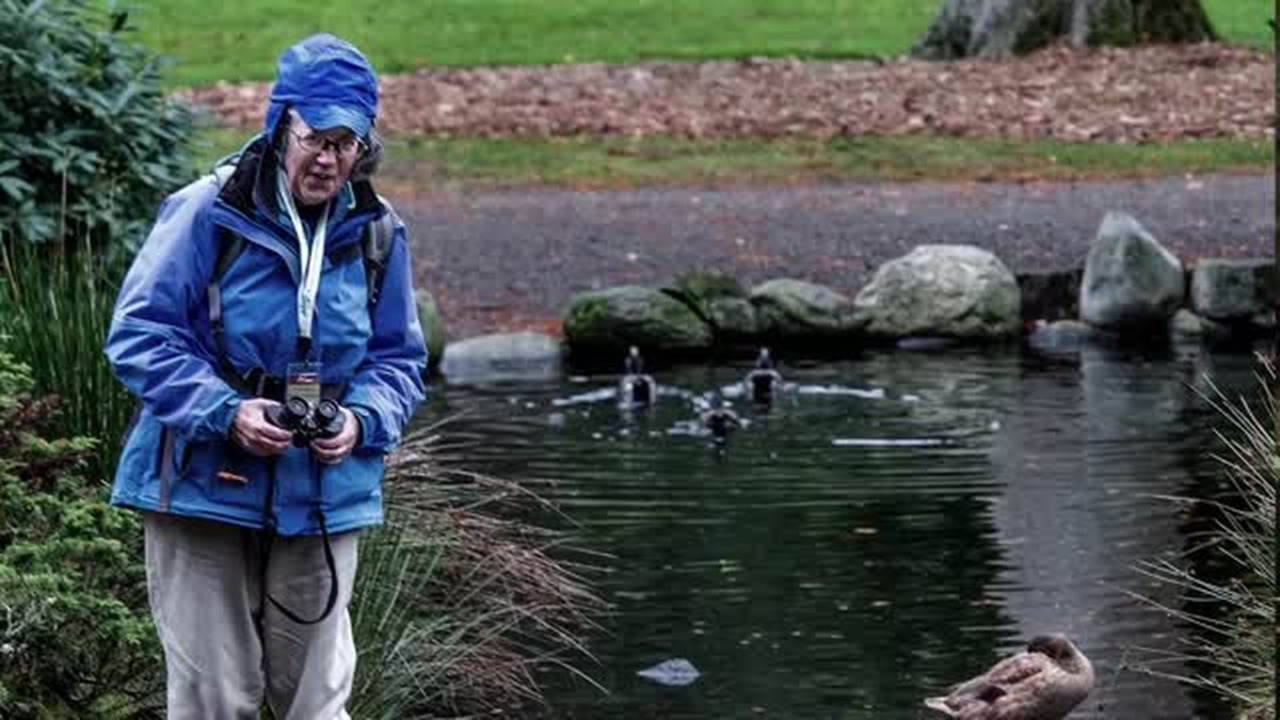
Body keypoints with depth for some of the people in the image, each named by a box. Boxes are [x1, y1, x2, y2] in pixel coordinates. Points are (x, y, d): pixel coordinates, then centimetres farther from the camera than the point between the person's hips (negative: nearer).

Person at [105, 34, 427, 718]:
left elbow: (398, 359, 13)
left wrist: (362, 420, -9)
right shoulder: (208, 213, -11)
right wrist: (225, 413, -21)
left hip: (323, 501, 4)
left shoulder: (377, 234, 4)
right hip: (203, 490, -4)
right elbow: (139, 335, -9)